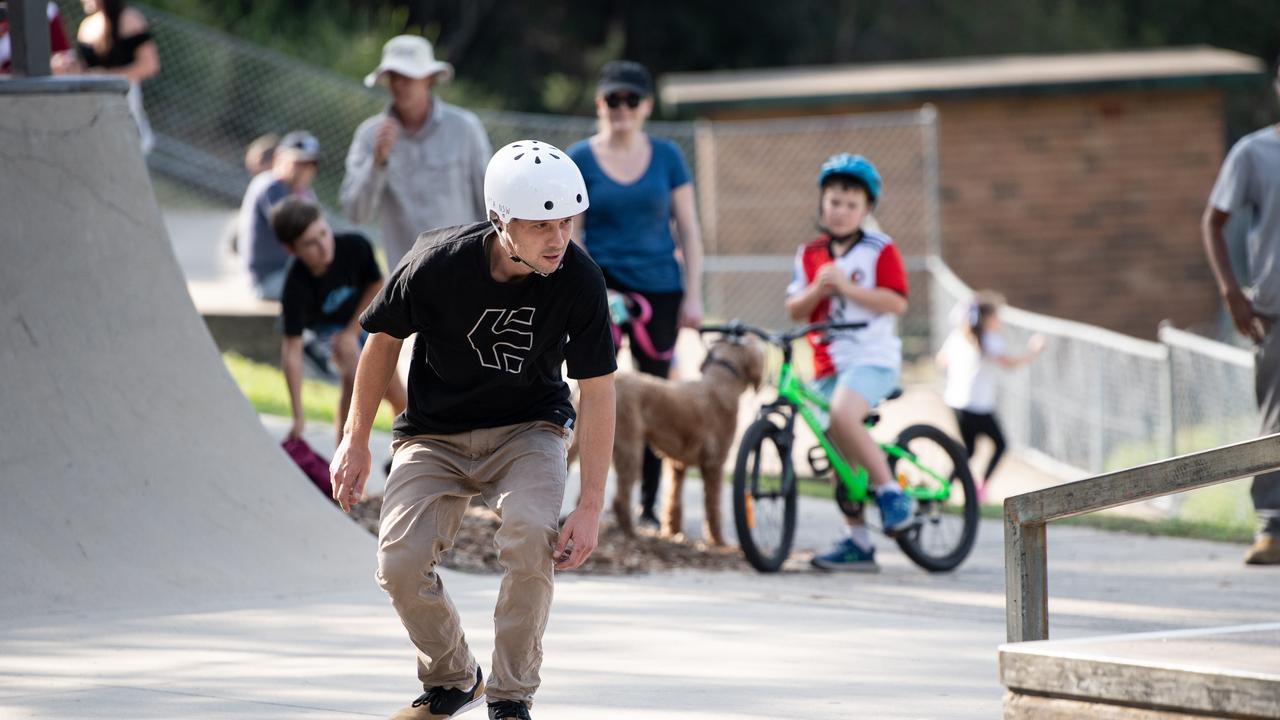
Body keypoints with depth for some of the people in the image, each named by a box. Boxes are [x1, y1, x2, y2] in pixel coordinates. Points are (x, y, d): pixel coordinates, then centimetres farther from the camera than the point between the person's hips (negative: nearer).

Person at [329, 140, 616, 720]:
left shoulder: (579, 280, -21)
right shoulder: (436, 263, -23)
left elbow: (597, 392, -14)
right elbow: (385, 338, -3)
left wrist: (590, 507, -18)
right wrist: (356, 440, 2)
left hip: (528, 428, 0)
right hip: (434, 435, 0)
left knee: (531, 532, -30)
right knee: (400, 564, -18)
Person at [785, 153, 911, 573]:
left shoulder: (879, 250, -2)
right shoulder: (810, 254, 11)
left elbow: (897, 302, -12)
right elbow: (795, 310, 9)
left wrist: (847, 287, -19)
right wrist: (816, 290, -11)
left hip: (872, 357, -6)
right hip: (828, 364, 6)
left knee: (842, 416, -32)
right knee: (838, 454, 4)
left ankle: (889, 490, -16)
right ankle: (857, 543, 11)